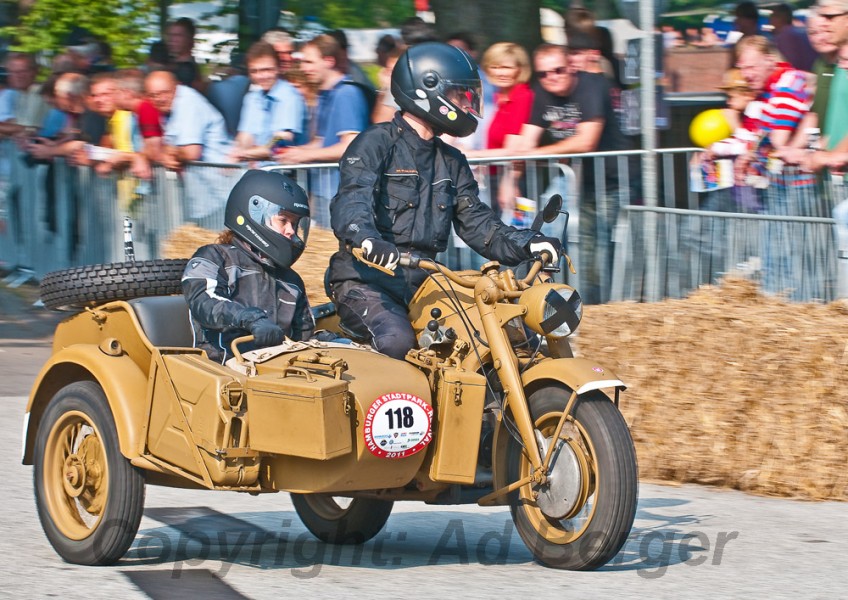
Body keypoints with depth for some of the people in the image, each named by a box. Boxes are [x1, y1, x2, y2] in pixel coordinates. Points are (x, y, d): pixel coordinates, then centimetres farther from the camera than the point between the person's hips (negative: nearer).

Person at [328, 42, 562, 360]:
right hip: (366, 282, -7)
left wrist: (527, 243, -3)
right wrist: (366, 238, -45)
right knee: (396, 340, -34)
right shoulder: (375, 143, -5)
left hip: (422, 282, 7)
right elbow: (351, 200, -21)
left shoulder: (451, 162, 20)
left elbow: (475, 223, 15)